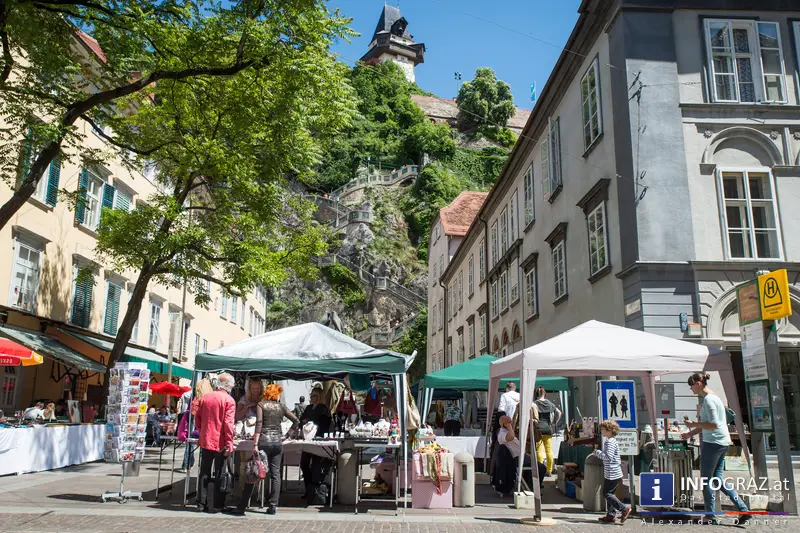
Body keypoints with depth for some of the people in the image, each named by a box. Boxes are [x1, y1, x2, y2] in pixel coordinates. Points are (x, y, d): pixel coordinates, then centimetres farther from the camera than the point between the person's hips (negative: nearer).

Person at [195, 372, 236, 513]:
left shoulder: (205, 397, 7)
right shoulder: (229, 400, -10)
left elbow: (197, 420, 11)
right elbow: (228, 423, -16)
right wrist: (229, 443, -13)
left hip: (205, 441, 5)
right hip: (220, 443, -5)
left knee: (204, 474, 13)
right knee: (220, 475, 4)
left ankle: (202, 502, 16)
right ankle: (218, 505, 8)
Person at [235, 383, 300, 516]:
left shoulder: (261, 405, 2)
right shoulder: (281, 407, 10)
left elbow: (259, 424, -10)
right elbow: (296, 421, 12)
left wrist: (255, 443, -14)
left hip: (263, 441, -2)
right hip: (277, 441, 2)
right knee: (275, 474, 6)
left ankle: (242, 506, 2)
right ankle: (273, 506, 5)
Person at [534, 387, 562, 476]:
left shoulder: (535, 403, -4)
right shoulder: (550, 404, 9)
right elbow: (559, 413, 10)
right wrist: (554, 423, 12)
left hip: (538, 428, -4)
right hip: (548, 428, 4)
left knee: (539, 450, -1)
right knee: (549, 450, 7)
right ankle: (549, 470, 9)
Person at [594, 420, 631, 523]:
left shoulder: (610, 442, -17)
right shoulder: (610, 441, 15)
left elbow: (608, 456, -26)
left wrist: (598, 452, -14)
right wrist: (599, 453, 13)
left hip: (612, 474, -10)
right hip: (610, 473, 10)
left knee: (607, 493, -5)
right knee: (609, 493, 13)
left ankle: (624, 509, -2)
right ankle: (611, 515, 17)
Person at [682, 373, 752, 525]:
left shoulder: (709, 399, -16)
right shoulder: (712, 397, 16)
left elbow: (713, 424, -22)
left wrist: (693, 424, -14)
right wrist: (691, 433, 18)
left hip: (713, 443, -10)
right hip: (722, 443, 10)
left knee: (706, 480, 0)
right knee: (717, 479, 13)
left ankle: (711, 517, 6)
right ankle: (743, 510, 9)